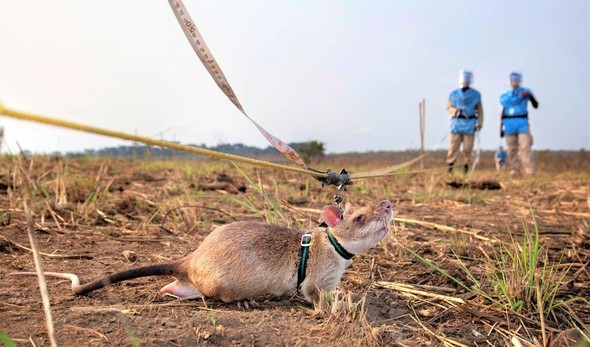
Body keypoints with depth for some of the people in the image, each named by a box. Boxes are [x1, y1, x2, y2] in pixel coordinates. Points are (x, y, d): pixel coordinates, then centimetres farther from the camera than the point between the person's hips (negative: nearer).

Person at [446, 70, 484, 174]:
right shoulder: (453, 94, 11)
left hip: (470, 124, 0)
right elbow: (449, 107, 11)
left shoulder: (475, 95, 8)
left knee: (468, 147, -2)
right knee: (453, 145, -5)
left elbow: (479, 110, 7)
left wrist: (479, 123, -2)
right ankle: (450, 165, 1)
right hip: (456, 122, 1)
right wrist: (456, 111, -9)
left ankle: (467, 165, 11)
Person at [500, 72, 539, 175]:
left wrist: (530, 96, -15)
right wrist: (501, 127, 14)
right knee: (512, 149, 4)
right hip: (509, 123, 3)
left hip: (522, 122, -2)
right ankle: (514, 171, 11)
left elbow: (536, 105, 2)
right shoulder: (505, 96, 14)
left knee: (525, 147, -11)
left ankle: (530, 171, -10)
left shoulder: (525, 92, 7)